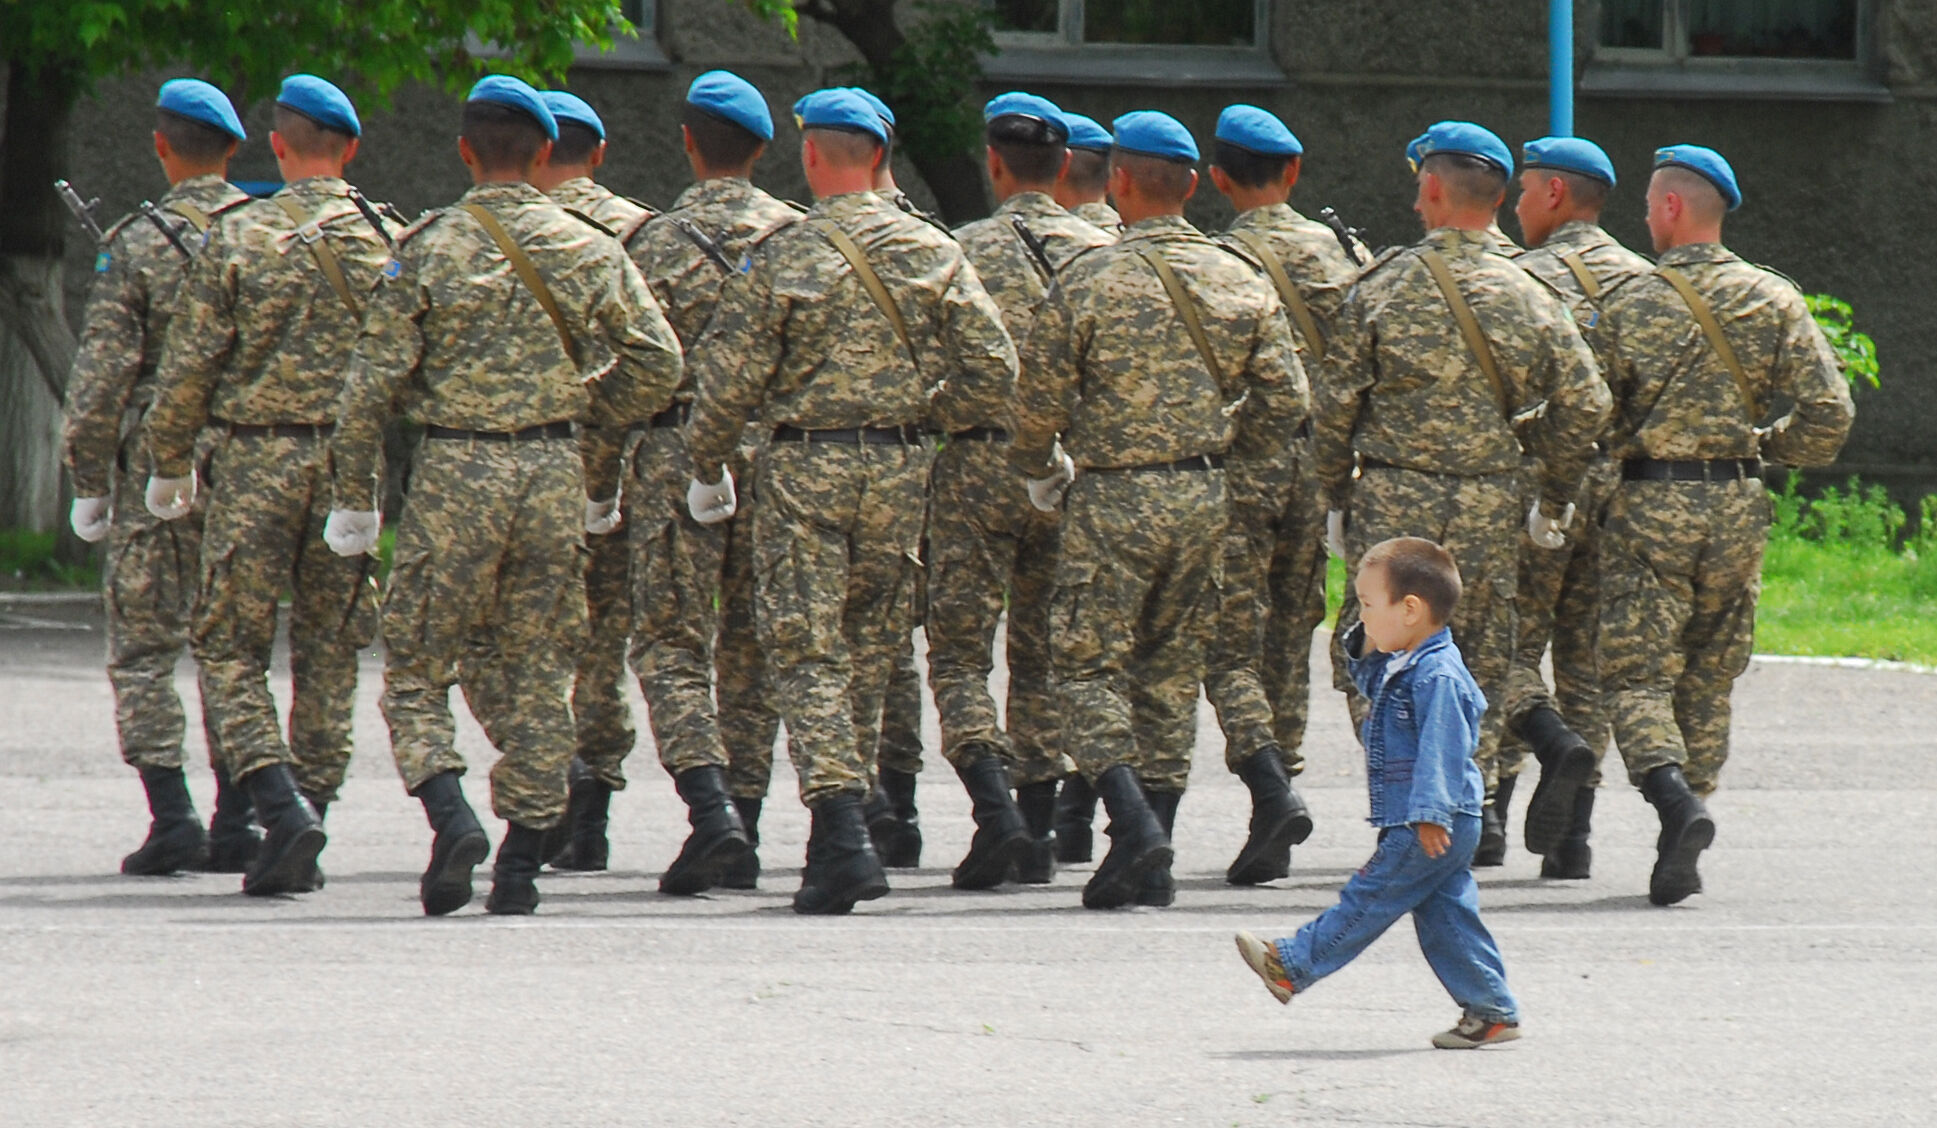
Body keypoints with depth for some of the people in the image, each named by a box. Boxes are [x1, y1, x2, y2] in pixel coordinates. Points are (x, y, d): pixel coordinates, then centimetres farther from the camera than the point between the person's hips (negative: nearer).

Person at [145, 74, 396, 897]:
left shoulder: (238, 239, -5)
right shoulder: (389, 242, 2)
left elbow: (190, 365, -4)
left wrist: (168, 462, 7)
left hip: (256, 460, -3)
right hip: (352, 463, 3)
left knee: (230, 647, 4)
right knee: (328, 653, 10)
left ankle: (280, 802, -17)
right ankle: (297, 852, 11)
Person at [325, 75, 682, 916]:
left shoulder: (429, 250, -4)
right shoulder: (591, 251, 4)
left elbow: (374, 381, -6)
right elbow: (658, 364, 4)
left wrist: (355, 496, 2)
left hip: (455, 470, -3)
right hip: (554, 470, 3)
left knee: (415, 667, 7)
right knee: (537, 672, 10)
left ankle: (450, 815, -15)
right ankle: (520, 865, 8)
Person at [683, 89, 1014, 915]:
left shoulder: (782, 256, -8)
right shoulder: (934, 254, 2)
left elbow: (730, 378, -8)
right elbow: (992, 367, 0)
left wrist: (707, 468, 6)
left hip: (805, 469, -4)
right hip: (899, 471, 4)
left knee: (806, 652, -2)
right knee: (869, 646, 15)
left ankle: (842, 826, -19)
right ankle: (837, 836, 21)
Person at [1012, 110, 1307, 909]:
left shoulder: (1089, 281, -10)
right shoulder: (1241, 281, 4)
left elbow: (1039, 401, -7)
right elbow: (1286, 401, 4)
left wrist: (1039, 470, 13)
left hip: (1112, 497, -5)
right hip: (1201, 498, 5)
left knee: (1089, 664, 2)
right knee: (1171, 670, 13)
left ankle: (1133, 820, -19)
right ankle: (1149, 864, 14)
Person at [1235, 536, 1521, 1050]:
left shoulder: (1437, 675, -18)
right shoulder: (1402, 668, 13)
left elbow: (1441, 747, -25)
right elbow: (1371, 685, 34)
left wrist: (1431, 812, -30)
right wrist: (1368, 650, 15)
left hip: (1430, 830, -10)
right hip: (1435, 828, 10)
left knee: (1368, 900, 0)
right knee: (1444, 916, 10)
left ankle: (1291, 967, 6)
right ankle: (1491, 1010, 11)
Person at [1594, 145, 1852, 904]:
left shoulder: (1630, 304, -6)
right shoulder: (1775, 301, 2)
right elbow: (1828, 415, -1)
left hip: (1650, 503, -4)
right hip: (1738, 506, 4)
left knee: (1635, 675, -1)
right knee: (1708, 680, 14)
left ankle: (1676, 803, -26)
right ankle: (1681, 852, 13)